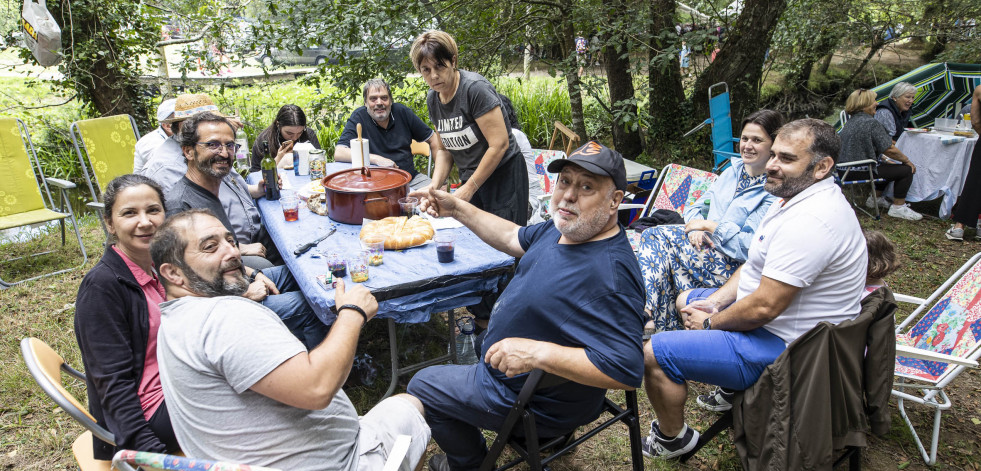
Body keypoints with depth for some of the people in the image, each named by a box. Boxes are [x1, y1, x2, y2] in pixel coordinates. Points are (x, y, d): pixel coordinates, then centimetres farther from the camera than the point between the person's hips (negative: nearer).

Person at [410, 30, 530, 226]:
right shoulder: (433, 99, 6)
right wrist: (435, 185, -4)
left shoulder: (475, 88, -18)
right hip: (470, 179, 7)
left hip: (503, 176, -7)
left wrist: (469, 188, -17)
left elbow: (499, 145, -21)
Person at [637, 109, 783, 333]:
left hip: (734, 266, -7)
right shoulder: (732, 171, 13)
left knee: (661, 237, -23)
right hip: (708, 245, 7)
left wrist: (709, 225, -13)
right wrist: (696, 229, -8)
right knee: (652, 235, -16)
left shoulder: (776, 191, -11)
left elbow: (750, 247, -19)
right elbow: (696, 209, 15)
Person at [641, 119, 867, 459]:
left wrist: (710, 323, -13)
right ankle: (731, 391, 35)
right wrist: (713, 304, 2)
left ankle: (673, 439, 13)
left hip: (781, 347, -11)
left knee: (654, 354, -14)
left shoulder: (808, 221, -30)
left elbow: (763, 307, -30)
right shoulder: (799, 197, 5)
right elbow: (757, 266, 12)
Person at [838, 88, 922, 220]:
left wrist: (884, 159, 22)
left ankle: (875, 198, 36)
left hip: (847, 169, 10)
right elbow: (889, 149, -16)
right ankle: (898, 207, 1)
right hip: (861, 172, -10)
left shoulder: (850, 122, 13)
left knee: (887, 166, 30)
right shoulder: (871, 123, -17)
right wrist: (907, 160, -1)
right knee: (906, 170, -2)